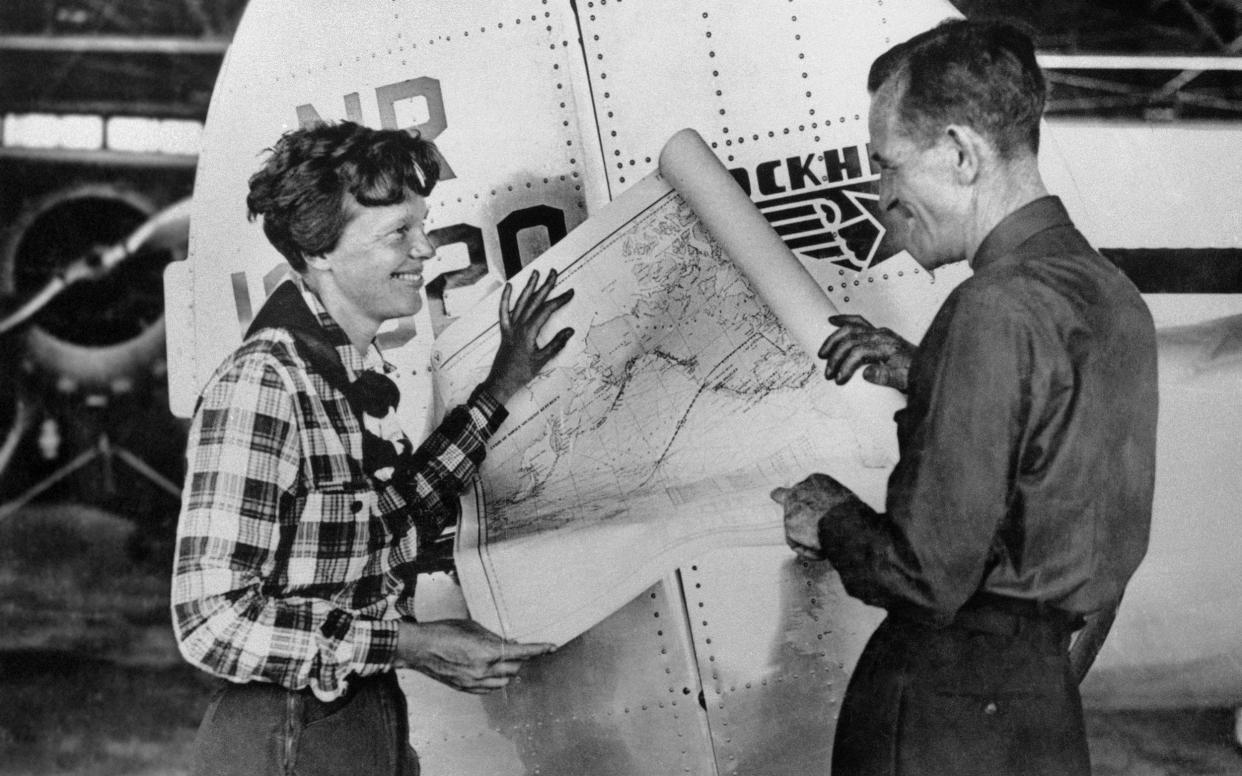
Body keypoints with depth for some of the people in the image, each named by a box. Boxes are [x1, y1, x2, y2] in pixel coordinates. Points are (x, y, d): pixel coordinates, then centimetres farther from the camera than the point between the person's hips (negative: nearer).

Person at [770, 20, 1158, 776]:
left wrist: (833, 522, -4)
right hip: (1052, 689, 8)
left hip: (950, 713, -8)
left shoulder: (996, 310, -22)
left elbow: (932, 575, -23)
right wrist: (921, 374, 11)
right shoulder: (1112, 294, 6)